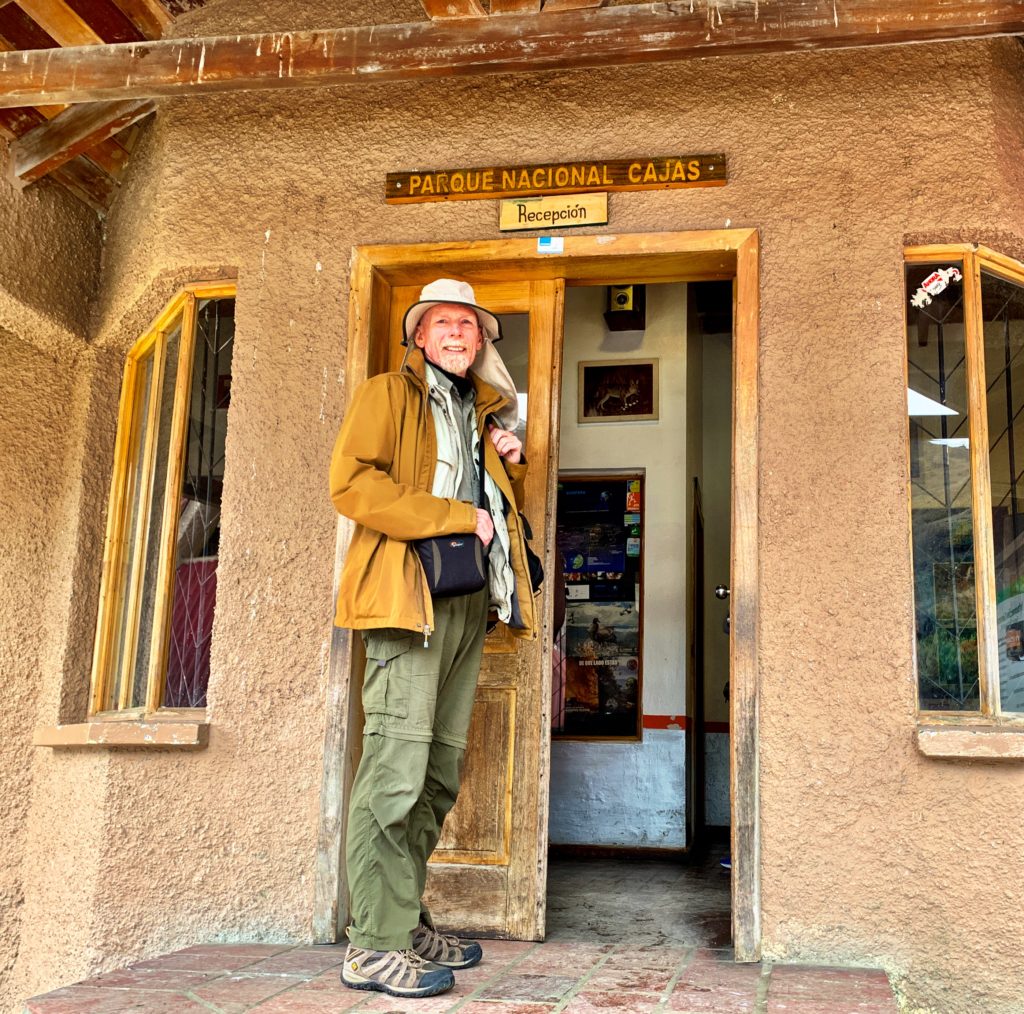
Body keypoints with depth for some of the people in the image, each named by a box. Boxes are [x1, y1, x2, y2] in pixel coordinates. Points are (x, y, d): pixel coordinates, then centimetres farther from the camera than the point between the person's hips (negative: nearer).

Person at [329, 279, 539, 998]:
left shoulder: (483, 413, 25)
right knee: (398, 762, -13)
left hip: (469, 601, 8)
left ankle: (409, 925, 16)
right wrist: (455, 516, -13)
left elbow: (507, 509, 32)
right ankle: (376, 944, -7)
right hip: (409, 593, -7)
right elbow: (351, 483, -11)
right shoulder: (386, 394, 4)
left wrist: (512, 464, 10)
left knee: (440, 773, 7)